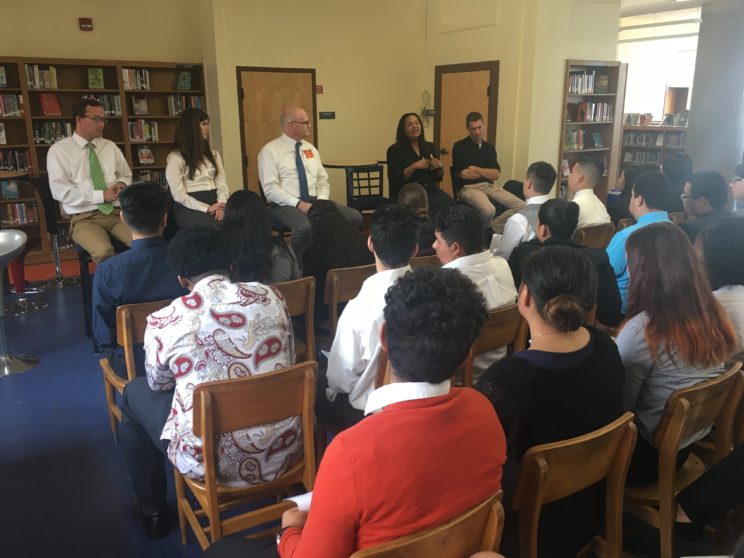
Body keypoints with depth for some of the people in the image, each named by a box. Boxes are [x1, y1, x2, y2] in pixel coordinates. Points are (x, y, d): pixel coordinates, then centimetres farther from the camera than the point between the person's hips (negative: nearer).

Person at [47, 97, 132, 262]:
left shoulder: (110, 146, 15)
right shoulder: (58, 150, 1)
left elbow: (126, 175, 24)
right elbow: (60, 191, -8)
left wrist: (122, 184, -1)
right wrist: (101, 195, -14)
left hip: (116, 212, 4)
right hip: (84, 217, -3)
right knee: (104, 251, -36)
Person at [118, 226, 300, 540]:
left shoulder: (163, 322, -9)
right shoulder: (269, 296, -2)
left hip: (211, 461, -3)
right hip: (282, 450, 3)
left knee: (135, 393, 22)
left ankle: (152, 511, 37)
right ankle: (281, 486, 49)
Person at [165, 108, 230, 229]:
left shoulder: (213, 154, 22)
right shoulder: (175, 158, 3)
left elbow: (222, 183, 10)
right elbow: (178, 195, -5)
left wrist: (221, 203, -11)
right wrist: (206, 208, -15)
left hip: (215, 203, 5)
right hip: (190, 208, -5)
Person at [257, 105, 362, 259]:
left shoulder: (310, 148, 16)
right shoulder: (270, 151, -3)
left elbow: (323, 180, 15)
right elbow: (270, 188, -12)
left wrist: (322, 202, -6)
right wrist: (298, 203, -21)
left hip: (315, 201, 6)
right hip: (286, 205, -6)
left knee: (355, 217, -15)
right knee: (305, 227, -39)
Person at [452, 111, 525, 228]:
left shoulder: (489, 147, 14)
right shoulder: (459, 146, -2)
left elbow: (496, 175, 5)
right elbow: (464, 174, -12)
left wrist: (475, 169, -5)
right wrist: (486, 172, 3)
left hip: (489, 186, 5)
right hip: (468, 188, -5)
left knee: (521, 206, -13)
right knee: (489, 210, -35)